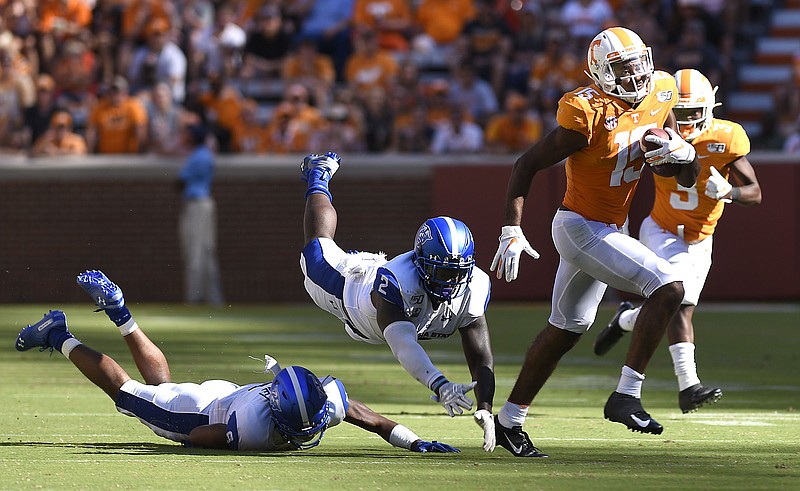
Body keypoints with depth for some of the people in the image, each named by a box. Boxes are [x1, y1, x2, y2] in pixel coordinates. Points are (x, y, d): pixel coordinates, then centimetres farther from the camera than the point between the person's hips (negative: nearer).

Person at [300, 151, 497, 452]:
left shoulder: (473, 289, -40)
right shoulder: (395, 281, -55)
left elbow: (481, 359, -39)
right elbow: (403, 345, -67)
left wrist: (485, 410, -56)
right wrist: (439, 386, -84)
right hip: (353, 286, -3)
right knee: (318, 252, 29)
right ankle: (318, 178, 55)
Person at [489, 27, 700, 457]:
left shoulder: (659, 94, 0)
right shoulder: (588, 114, -22)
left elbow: (688, 177, 10)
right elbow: (527, 165, -15)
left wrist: (682, 152, -14)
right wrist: (512, 231, -21)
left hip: (605, 230, 9)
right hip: (581, 227, -9)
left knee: (565, 330, 18)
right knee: (668, 289, -20)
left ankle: (509, 420, 29)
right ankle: (625, 396, -16)